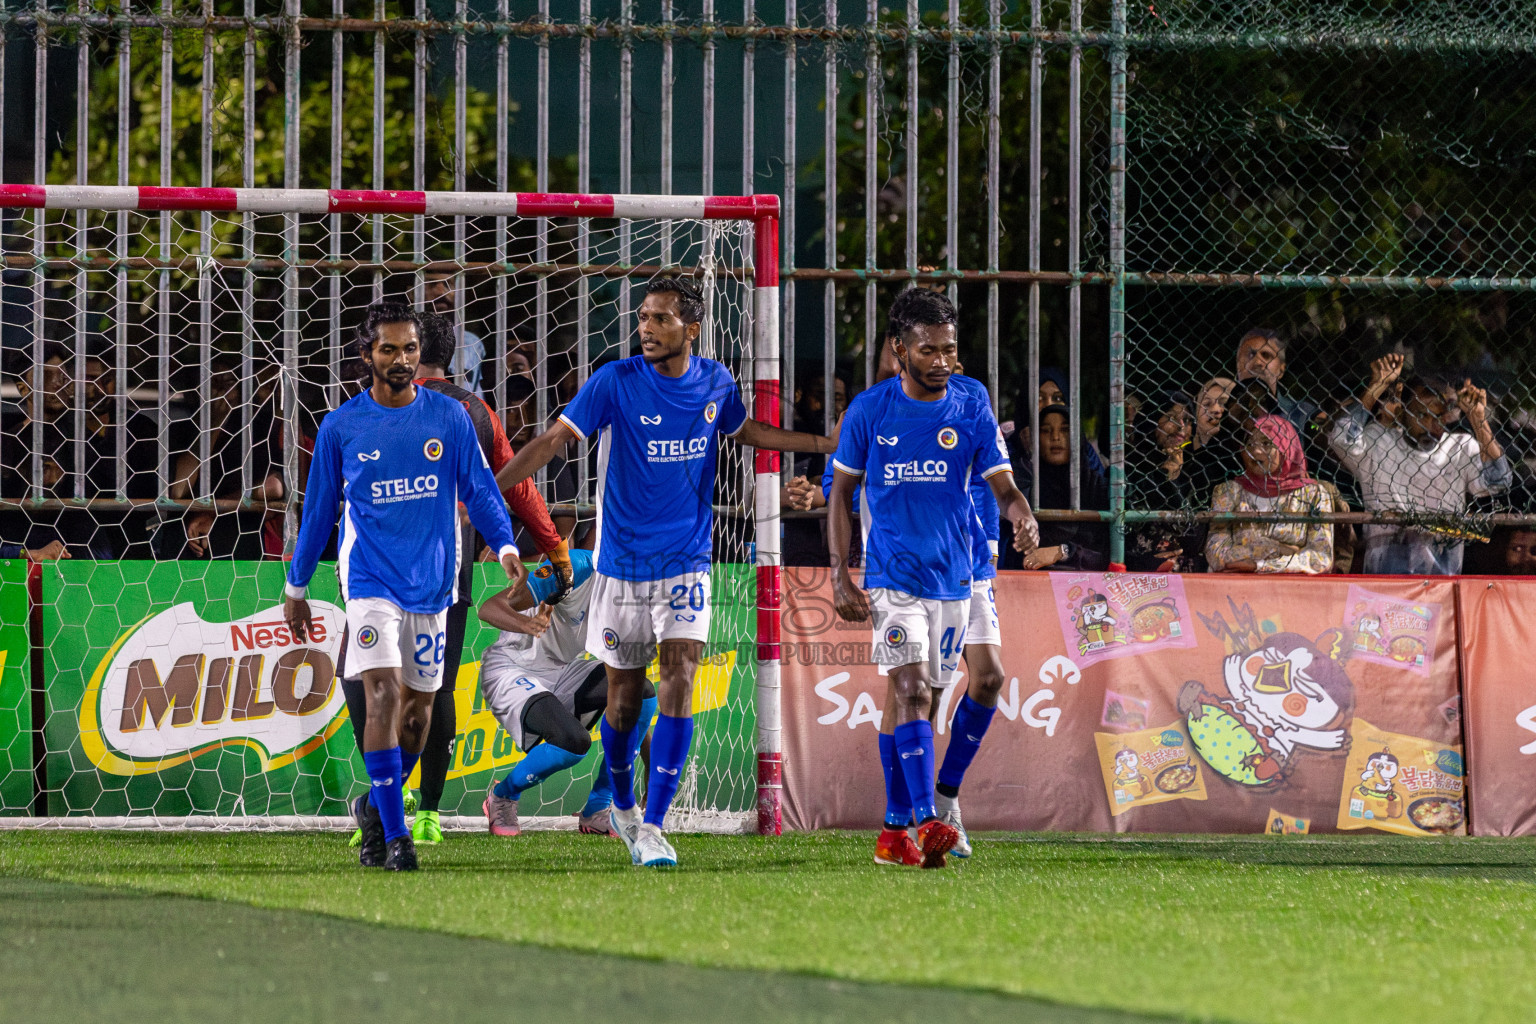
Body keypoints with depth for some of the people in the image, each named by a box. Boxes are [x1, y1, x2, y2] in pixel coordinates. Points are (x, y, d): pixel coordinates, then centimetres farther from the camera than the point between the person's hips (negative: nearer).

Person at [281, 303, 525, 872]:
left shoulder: (449, 418, 3)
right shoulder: (341, 428, 0)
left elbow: (479, 489, 5)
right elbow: (318, 509, 9)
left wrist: (504, 545, -12)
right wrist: (296, 588, 13)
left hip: (431, 582, 3)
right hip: (370, 580, -3)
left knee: (419, 707, 9)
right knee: (384, 693, -18)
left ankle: (376, 806, 33)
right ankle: (394, 836, -18)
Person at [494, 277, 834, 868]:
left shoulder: (716, 383, 2)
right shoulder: (615, 382, -9)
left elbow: (746, 432, 22)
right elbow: (556, 439, -11)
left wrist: (830, 443, 23)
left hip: (686, 565, 1)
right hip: (622, 567, -1)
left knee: (679, 684, -13)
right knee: (624, 698, 6)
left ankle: (652, 828, -11)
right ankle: (623, 807, 33)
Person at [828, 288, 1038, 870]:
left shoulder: (972, 407, 0)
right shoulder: (870, 410, -3)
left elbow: (1002, 484, -1)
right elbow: (842, 492, 6)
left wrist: (1021, 515, -25)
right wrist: (840, 577, -2)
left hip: (954, 576, 3)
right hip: (892, 575, -3)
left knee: (912, 699, 9)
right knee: (911, 690, -18)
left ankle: (895, 830, 17)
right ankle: (927, 822, -27)